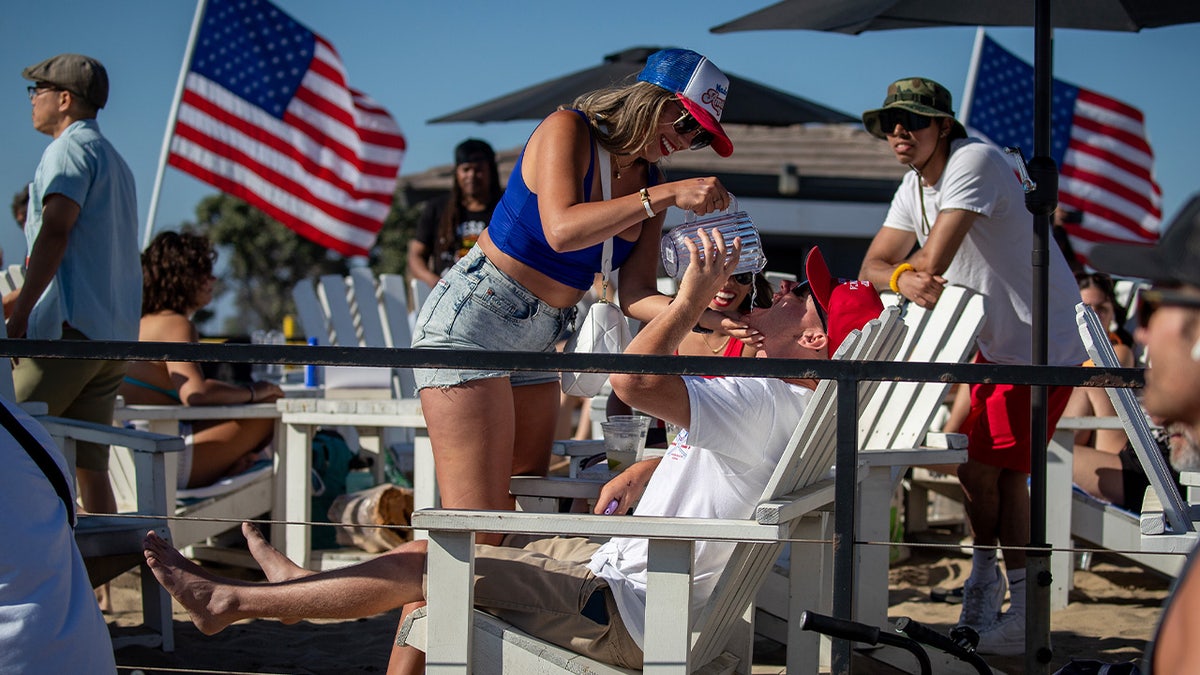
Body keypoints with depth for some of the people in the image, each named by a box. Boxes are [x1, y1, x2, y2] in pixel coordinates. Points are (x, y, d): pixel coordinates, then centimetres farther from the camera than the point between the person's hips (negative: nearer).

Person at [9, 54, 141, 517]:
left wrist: (19, 313, -21)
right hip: (116, 332, 9)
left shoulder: (70, 149, -3)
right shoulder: (115, 160, 26)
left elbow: (55, 231, -16)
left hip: (69, 327, -9)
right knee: (88, 462, 5)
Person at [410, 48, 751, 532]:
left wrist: (713, 319, -14)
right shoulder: (567, 130, -10)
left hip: (539, 338, 9)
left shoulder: (650, 181, 10)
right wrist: (664, 196, -29)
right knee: (479, 525, -17)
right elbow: (561, 230, -28)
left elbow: (636, 296, 3)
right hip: (470, 321, -8)